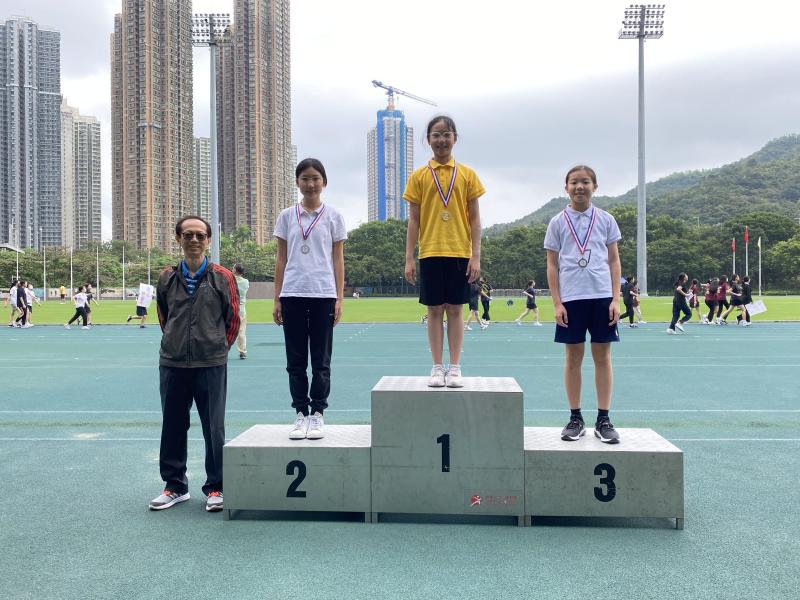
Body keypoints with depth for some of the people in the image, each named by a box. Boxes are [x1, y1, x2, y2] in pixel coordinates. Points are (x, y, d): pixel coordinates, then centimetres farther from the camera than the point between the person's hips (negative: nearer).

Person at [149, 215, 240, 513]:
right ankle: (175, 485, 26)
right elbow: (163, 317, 18)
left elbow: (233, 319, 6)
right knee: (173, 426, 11)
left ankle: (215, 488, 17)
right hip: (172, 364, 3)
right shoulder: (167, 278, 6)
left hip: (211, 365, -3)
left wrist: (218, 347, 8)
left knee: (214, 428, 3)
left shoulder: (222, 277, -1)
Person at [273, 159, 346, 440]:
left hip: (323, 295, -1)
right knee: (295, 360, 5)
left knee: (321, 361, 3)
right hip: (292, 295, 2)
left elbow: (338, 259, 5)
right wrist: (277, 299, 5)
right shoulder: (286, 216, 8)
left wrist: (339, 299, -2)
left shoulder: (333, 216, 4)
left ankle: (317, 414, 14)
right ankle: (300, 414, 15)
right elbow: (281, 259, 9)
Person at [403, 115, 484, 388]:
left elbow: (474, 218, 5)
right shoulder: (419, 176, 6)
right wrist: (409, 258, -1)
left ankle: (455, 368, 12)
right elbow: (413, 220, 5)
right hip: (430, 252, 0)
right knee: (435, 309, 4)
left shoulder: (467, 175, 6)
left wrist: (476, 256, -3)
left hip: (459, 252, 0)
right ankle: (437, 368, 13)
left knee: (455, 309, 4)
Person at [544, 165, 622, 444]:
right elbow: (552, 265, 5)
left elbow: (614, 260, 8)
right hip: (571, 297, 0)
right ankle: (575, 418, 14)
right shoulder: (558, 222, 6)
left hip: (602, 296, 1)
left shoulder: (605, 220, 7)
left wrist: (616, 299, -1)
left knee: (602, 356, 3)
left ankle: (603, 419, 11)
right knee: (573, 357, 5)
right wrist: (557, 303, -2)